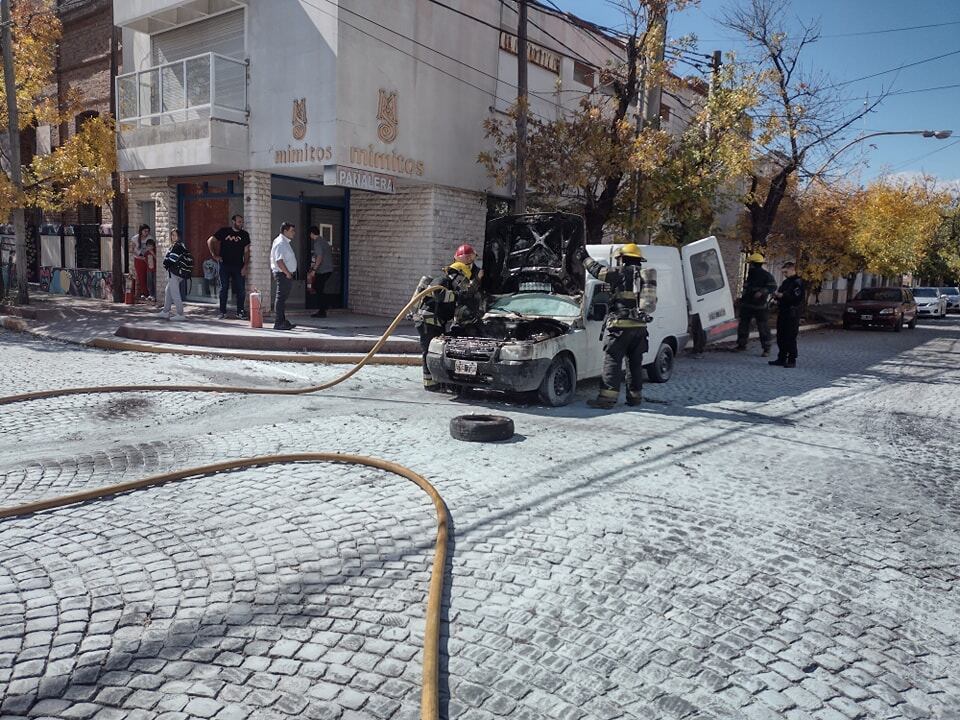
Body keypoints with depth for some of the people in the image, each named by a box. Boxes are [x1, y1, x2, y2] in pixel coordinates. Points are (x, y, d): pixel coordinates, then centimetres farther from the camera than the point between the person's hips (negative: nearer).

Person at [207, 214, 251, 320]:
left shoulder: (245, 234, 6)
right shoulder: (224, 231, 2)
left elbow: (246, 251, 4)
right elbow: (210, 241, 6)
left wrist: (245, 267, -4)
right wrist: (214, 255, -1)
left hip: (238, 266, 1)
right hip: (225, 265, -1)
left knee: (240, 290, 0)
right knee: (224, 289, 3)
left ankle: (240, 311, 9)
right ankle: (222, 312, 10)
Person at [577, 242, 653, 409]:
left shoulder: (622, 273, -6)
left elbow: (597, 270, -3)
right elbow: (652, 302, 22)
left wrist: (585, 258, 11)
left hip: (622, 326, -7)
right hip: (640, 326, 7)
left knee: (613, 361, -7)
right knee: (635, 362, 14)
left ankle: (607, 398, -11)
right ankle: (635, 396, 19)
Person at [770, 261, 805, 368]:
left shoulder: (798, 282, -10)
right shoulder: (785, 282, 18)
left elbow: (796, 298, -20)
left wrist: (782, 296, -20)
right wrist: (777, 295, 5)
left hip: (792, 314, -9)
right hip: (782, 313, 9)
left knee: (790, 338, -6)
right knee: (780, 337, 10)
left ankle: (792, 360, -1)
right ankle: (781, 358, 18)